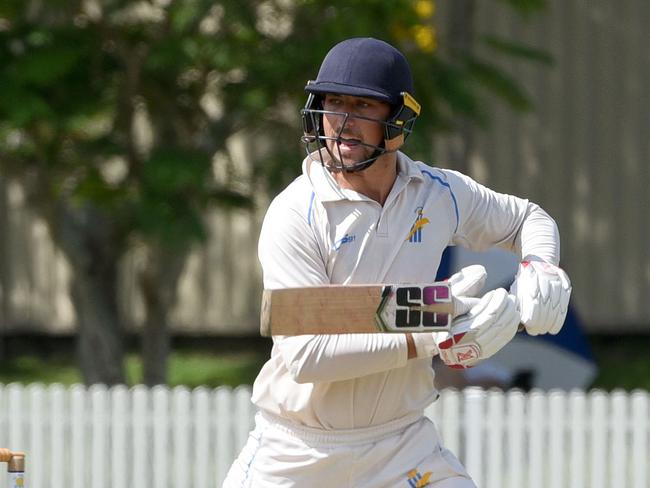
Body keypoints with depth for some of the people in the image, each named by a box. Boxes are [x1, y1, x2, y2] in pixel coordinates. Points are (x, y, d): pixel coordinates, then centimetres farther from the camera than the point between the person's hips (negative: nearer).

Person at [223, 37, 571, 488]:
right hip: (297, 452, -3)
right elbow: (305, 355, -24)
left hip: (404, 449, 3)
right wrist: (431, 339, -29)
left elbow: (527, 218, 20)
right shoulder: (294, 214, -15)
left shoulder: (438, 193, 0)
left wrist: (541, 269, -4)